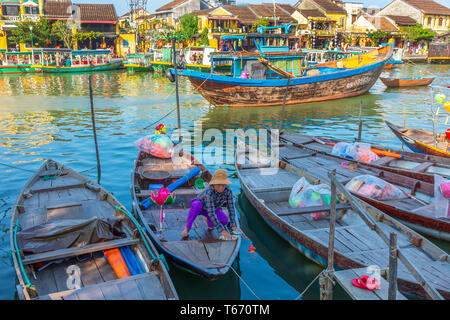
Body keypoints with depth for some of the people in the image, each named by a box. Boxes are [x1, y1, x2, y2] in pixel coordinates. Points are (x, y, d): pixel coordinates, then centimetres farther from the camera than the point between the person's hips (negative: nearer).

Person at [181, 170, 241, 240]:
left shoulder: (228, 191, -29)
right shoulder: (209, 192, -41)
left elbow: (231, 208, -20)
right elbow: (211, 213, -45)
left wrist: (233, 226, -23)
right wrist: (222, 230, -48)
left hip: (214, 208, 4)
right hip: (201, 208, -4)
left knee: (225, 221, -26)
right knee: (197, 205, -40)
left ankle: (209, 221, 9)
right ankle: (187, 228, -18)